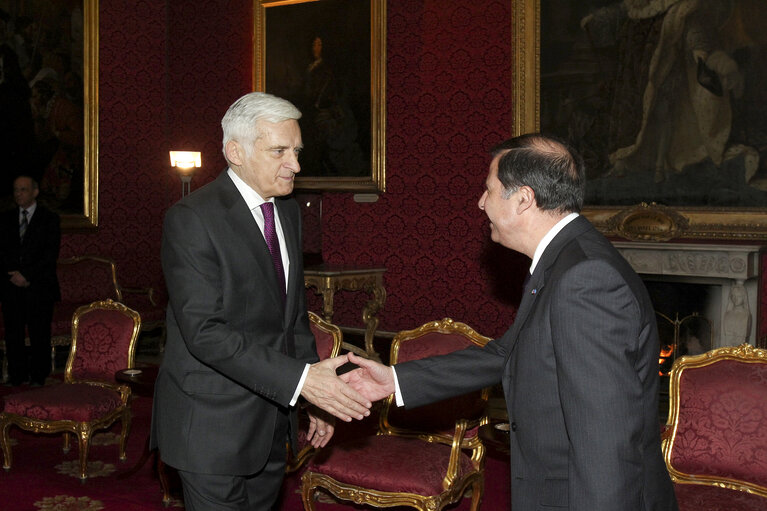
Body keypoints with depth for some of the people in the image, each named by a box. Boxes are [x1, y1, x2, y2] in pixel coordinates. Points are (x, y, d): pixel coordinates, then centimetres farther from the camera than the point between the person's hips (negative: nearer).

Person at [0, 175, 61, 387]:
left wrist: (27, 275, -12)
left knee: (39, 334, 0)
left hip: (39, 286, -3)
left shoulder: (49, 219, 1)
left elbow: (51, 254, -6)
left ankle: (39, 376, 9)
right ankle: (17, 375, 13)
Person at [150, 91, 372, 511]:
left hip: (273, 421, 7)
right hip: (213, 424, -7)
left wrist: (316, 394, 12)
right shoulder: (191, 219, -16)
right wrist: (301, 379, -29)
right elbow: (204, 332, -25)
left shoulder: (288, 212, 10)